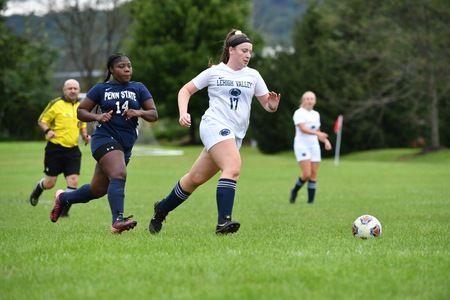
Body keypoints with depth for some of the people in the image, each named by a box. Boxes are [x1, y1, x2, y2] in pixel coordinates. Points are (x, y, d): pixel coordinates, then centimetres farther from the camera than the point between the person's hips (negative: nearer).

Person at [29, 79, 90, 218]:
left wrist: (85, 135, 6)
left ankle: (64, 211, 3)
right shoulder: (56, 104, -6)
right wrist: (47, 130, -21)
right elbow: (42, 120, -2)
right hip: (55, 149, -4)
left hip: (73, 150, 4)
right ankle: (37, 190, 38)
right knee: (49, 183, 3)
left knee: (73, 181, -10)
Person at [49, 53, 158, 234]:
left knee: (98, 189, 13)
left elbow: (154, 115, 6)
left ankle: (63, 198, 37)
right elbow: (81, 111, 7)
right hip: (105, 139, -5)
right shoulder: (101, 89, 4)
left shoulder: (138, 88, 10)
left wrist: (139, 112, -15)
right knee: (119, 175, -30)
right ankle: (117, 221, -38)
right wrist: (97, 117, -12)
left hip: (126, 146, 5)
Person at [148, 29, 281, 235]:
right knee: (233, 167, -28)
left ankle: (162, 209, 28)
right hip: (215, 126, -5)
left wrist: (272, 105, -12)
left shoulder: (253, 75, 13)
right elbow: (186, 90, 11)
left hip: (235, 135, 5)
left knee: (197, 178, 10)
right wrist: (183, 112, -6)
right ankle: (223, 221, -36)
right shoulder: (214, 72, 3)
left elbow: (266, 103, 12)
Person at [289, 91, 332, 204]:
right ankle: (294, 191, 10)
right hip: (302, 145, -6)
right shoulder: (299, 113, -6)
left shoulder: (316, 114, 15)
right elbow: (303, 129, -22)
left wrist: (325, 141, 4)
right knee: (307, 174, -16)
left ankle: (311, 200, 1)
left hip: (314, 146, 6)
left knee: (313, 175, -1)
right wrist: (317, 133, -36)